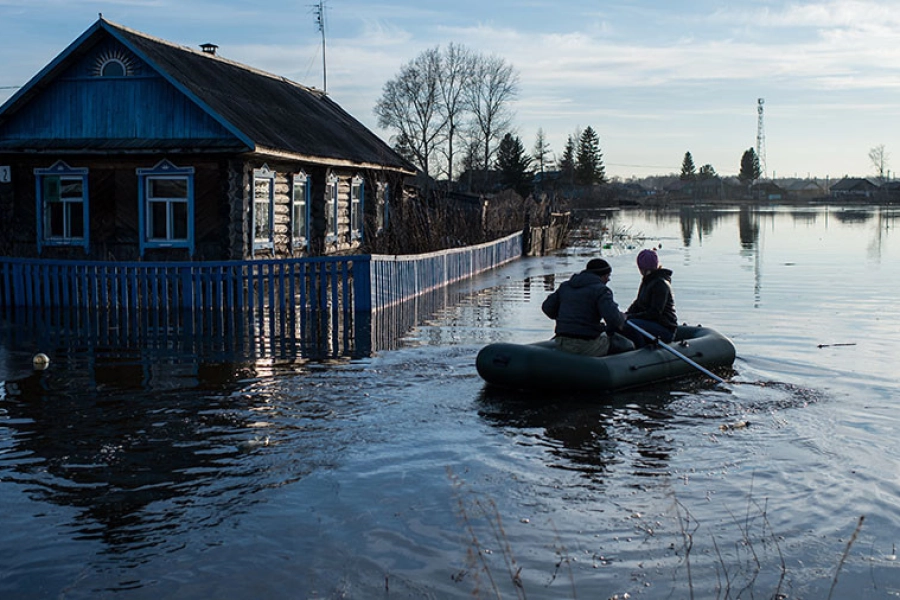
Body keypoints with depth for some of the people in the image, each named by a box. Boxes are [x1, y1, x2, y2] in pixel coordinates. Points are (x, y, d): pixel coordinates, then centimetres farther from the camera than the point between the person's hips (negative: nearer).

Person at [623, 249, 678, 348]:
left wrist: (630, 317, -22)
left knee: (629, 325, -30)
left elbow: (654, 313, -22)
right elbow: (638, 303, 16)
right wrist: (626, 314, -4)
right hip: (651, 324, 10)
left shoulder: (660, 284, -16)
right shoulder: (646, 281, 13)